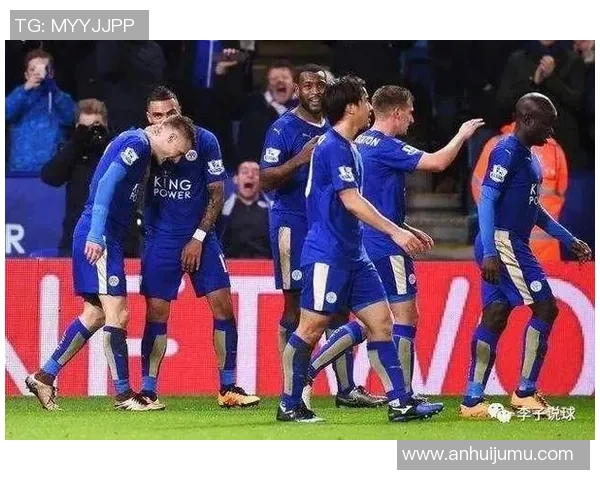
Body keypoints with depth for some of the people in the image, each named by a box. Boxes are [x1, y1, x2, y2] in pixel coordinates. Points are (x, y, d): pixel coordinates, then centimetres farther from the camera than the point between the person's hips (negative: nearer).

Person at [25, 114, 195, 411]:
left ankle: (44, 376, 17)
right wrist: (96, 235, -27)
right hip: (100, 236, -10)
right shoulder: (137, 142, -10)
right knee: (118, 313, -10)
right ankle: (123, 394, -9)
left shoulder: (134, 143, 20)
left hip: (103, 237, 10)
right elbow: (107, 183, -22)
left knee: (95, 314, 14)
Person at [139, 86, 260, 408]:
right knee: (156, 313, -3)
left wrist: (198, 238, -7)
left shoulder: (204, 141, -6)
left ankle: (228, 388, 3)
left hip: (200, 238, 0)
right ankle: (147, 391, 4)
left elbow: (216, 194, -2)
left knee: (223, 306, -5)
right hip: (160, 239, 0)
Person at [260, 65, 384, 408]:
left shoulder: (333, 129, 14)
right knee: (295, 307, -2)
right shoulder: (284, 129, -6)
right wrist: (299, 160, -24)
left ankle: (347, 389, 5)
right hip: (294, 224, -6)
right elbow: (266, 180, -12)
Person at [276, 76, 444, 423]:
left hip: (352, 256, 10)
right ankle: (290, 405, 5)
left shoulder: (347, 147, 16)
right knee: (311, 328, -3)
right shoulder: (335, 148, -14)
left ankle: (400, 403, 1)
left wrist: (400, 232, 23)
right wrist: (395, 231, -23)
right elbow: (352, 201, -21)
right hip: (327, 256, -10)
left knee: (381, 322, 3)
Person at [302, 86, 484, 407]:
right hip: (386, 248, -10)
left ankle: (307, 371, 7)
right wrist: (461, 136, -3)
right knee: (405, 316, -2)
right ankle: (403, 395, -2)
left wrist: (407, 230, 25)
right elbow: (437, 162, -20)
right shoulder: (385, 147, -15)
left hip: (364, 244, 10)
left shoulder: (361, 144, 15)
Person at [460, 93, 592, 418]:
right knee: (545, 307, -8)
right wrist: (489, 253, -26)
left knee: (495, 316, 7)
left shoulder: (527, 156, 19)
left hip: (513, 244, 10)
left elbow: (532, 208, 28)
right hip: (503, 243, -10)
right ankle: (525, 393, -4)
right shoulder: (507, 152, -12)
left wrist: (568, 239, 28)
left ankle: (473, 400, 6)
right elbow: (487, 200, -19)